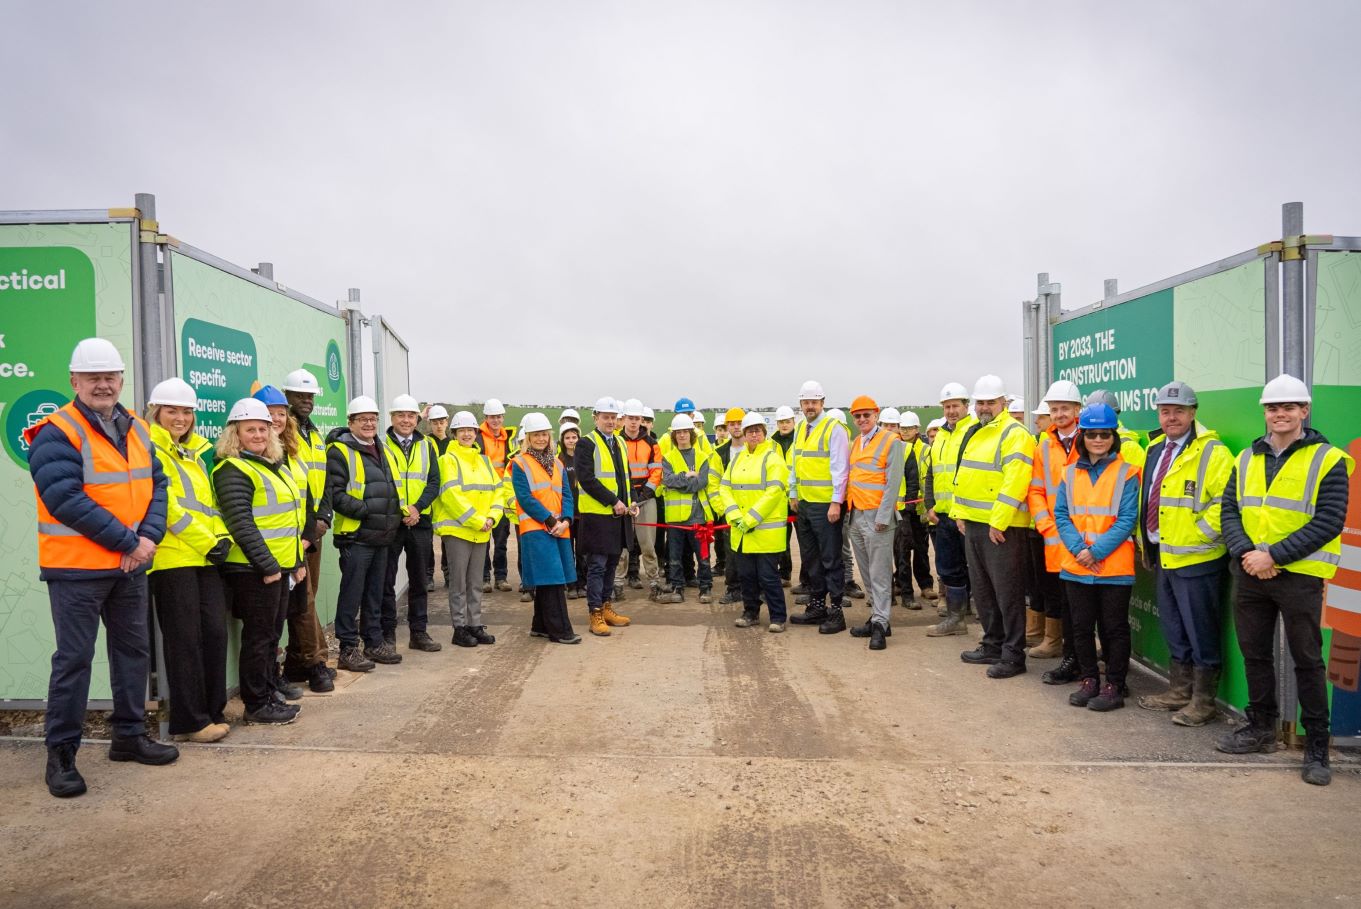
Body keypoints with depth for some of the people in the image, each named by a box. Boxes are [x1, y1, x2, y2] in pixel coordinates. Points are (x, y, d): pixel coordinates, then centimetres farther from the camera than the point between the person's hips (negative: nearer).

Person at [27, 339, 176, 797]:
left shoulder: (137, 429, 9)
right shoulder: (56, 433, -12)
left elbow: (156, 484, 5)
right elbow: (66, 500, -21)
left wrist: (149, 537, -12)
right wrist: (128, 541, -19)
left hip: (130, 566, 7)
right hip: (77, 569, -7)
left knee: (133, 649, 14)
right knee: (74, 658, 0)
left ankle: (130, 735, 29)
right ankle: (61, 754, 13)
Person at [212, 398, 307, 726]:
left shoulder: (275, 466, 16)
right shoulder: (233, 470, -11)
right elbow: (240, 524, -19)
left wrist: (297, 561, 17)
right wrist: (267, 565, -20)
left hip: (281, 566, 9)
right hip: (253, 569, -9)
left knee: (272, 634, 16)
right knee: (258, 636, -1)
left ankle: (270, 692, 26)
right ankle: (257, 705, 8)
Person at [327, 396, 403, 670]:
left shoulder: (384, 450, 17)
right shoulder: (340, 451, -8)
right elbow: (334, 494, -16)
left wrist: (394, 515, 8)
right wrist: (365, 511, -21)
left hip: (382, 535, 8)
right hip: (355, 535, -7)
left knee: (375, 593, 15)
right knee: (352, 594, -2)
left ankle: (374, 642, 24)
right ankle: (348, 648, 6)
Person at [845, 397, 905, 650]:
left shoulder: (891, 441, -6)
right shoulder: (856, 443, 15)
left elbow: (893, 482, -12)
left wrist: (882, 517, -17)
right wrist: (849, 511, 13)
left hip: (876, 517, -7)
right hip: (855, 516, 7)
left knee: (879, 574, -5)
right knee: (867, 573, 12)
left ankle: (879, 625, -3)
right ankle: (878, 617, 21)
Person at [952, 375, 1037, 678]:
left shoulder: (1014, 434, -12)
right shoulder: (973, 434, 16)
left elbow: (1015, 483, -20)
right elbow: (963, 475, 20)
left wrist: (998, 522, -22)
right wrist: (959, 513, 12)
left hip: (1001, 527, -9)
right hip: (972, 523, 9)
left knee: (1007, 592, -2)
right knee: (982, 589, 16)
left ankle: (1013, 655, 7)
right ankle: (993, 645, 29)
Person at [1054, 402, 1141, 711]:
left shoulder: (1125, 474, -4)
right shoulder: (1070, 473, 8)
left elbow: (1127, 520, -10)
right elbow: (1061, 514, 3)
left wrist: (1097, 550, -18)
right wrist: (1078, 548, -12)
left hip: (1114, 567, -4)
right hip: (1076, 566, 4)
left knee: (1114, 628, 6)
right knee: (1081, 626, 12)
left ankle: (1114, 686, 16)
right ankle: (1089, 680, 26)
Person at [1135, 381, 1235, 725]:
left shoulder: (1213, 453, -13)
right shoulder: (1155, 451, 12)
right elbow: (1145, 499, 21)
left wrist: (1197, 535, -17)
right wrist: (1145, 539, 15)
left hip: (1196, 559, -8)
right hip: (1163, 556, 8)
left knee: (1201, 632, 2)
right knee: (1173, 629, 18)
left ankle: (1203, 700, 14)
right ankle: (1179, 690, 30)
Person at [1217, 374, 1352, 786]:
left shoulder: (1328, 460, -5)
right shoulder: (1246, 459, 10)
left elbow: (1328, 522, -13)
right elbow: (1229, 511, 6)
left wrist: (1274, 556, -19)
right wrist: (1245, 553, -11)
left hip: (1299, 575, -5)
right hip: (1250, 573, 5)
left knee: (1307, 660, 3)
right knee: (1255, 653, 14)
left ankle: (1317, 745, 15)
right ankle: (1261, 727, 29)